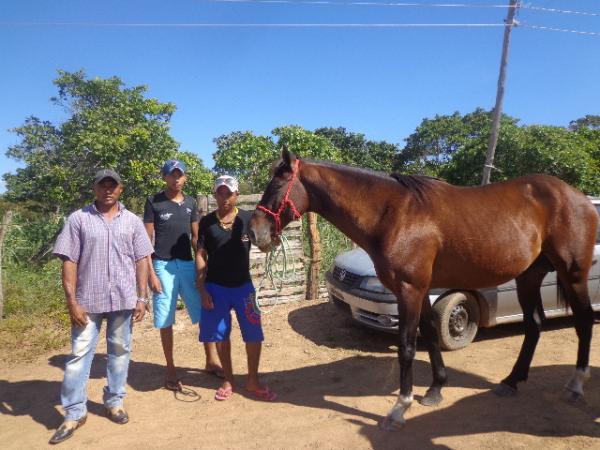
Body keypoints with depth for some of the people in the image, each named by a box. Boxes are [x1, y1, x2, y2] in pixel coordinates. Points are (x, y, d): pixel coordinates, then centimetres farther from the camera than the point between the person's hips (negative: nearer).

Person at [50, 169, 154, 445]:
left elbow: (141, 261, 5)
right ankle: (74, 413, 16)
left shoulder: (132, 221, 5)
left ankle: (114, 402, 28)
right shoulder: (78, 219, 0)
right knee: (79, 354, 4)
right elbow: (69, 262, -2)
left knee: (119, 352, 12)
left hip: (123, 299, 2)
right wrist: (71, 300, -7)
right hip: (87, 300, -1)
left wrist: (141, 298, 0)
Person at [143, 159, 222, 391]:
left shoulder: (191, 203, 9)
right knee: (166, 320, 5)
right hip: (163, 266, -3)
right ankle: (170, 368, 20)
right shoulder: (154, 202, -3)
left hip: (188, 264, 4)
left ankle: (211, 361, 21)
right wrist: (151, 272, -11)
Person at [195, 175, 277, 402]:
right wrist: (202, 289, -6)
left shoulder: (248, 219, -3)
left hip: (243, 285, 0)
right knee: (221, 335, 11)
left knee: (254, 334, 1)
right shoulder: (207, 222, -2)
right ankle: (228, 380, 29)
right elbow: (200, 256, -1)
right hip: (216, 287, 0)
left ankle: (253, 381, 20)